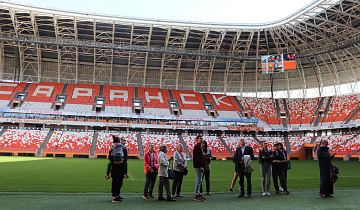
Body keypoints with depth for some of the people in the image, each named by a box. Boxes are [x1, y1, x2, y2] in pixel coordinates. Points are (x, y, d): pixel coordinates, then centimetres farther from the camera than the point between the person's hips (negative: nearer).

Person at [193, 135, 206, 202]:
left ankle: (198, 194, 20)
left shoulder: (199, 146, 21)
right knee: (198, 181, -9)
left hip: (199, 166, 11)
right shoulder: (197, 146, -12)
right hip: (198, 166, -11)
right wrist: (201, 166, -23)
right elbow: (198, 157, -19)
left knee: (199, 181, 14)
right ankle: (196, 196, -6)